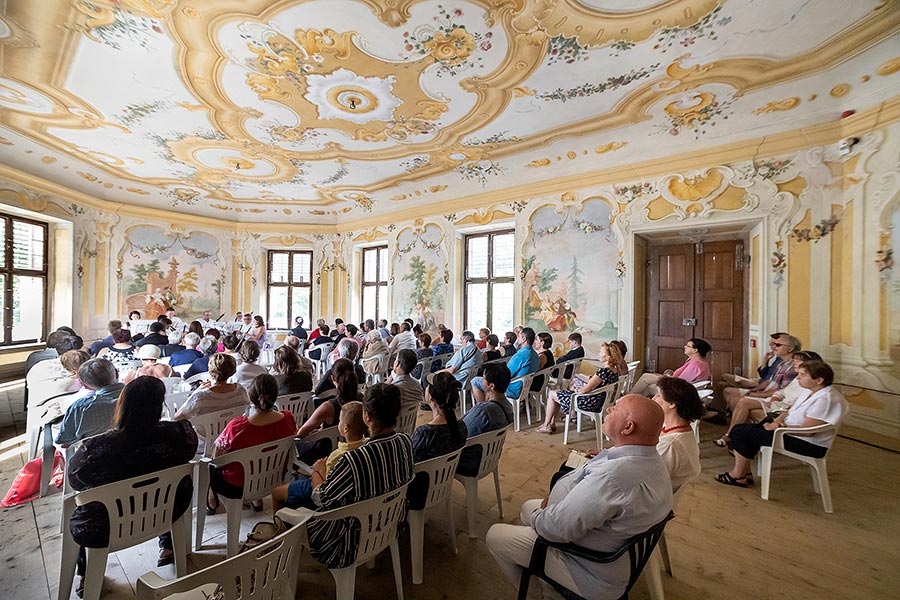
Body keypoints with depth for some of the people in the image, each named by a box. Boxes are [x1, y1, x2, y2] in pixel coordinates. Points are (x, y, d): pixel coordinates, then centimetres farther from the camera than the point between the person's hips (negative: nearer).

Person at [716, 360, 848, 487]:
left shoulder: (825, 399, -23)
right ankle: (745, 472, 4)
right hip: (791, 431, 10)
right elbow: (791, 411, 14)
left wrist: (778, 427, -16)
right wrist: (777, 421, -5)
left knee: (742, 432, -13)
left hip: (807, 444, -10)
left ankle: (738, 475, 2)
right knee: (740, 428, 1)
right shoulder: (811, 391, 8)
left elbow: (808, 430, -25)